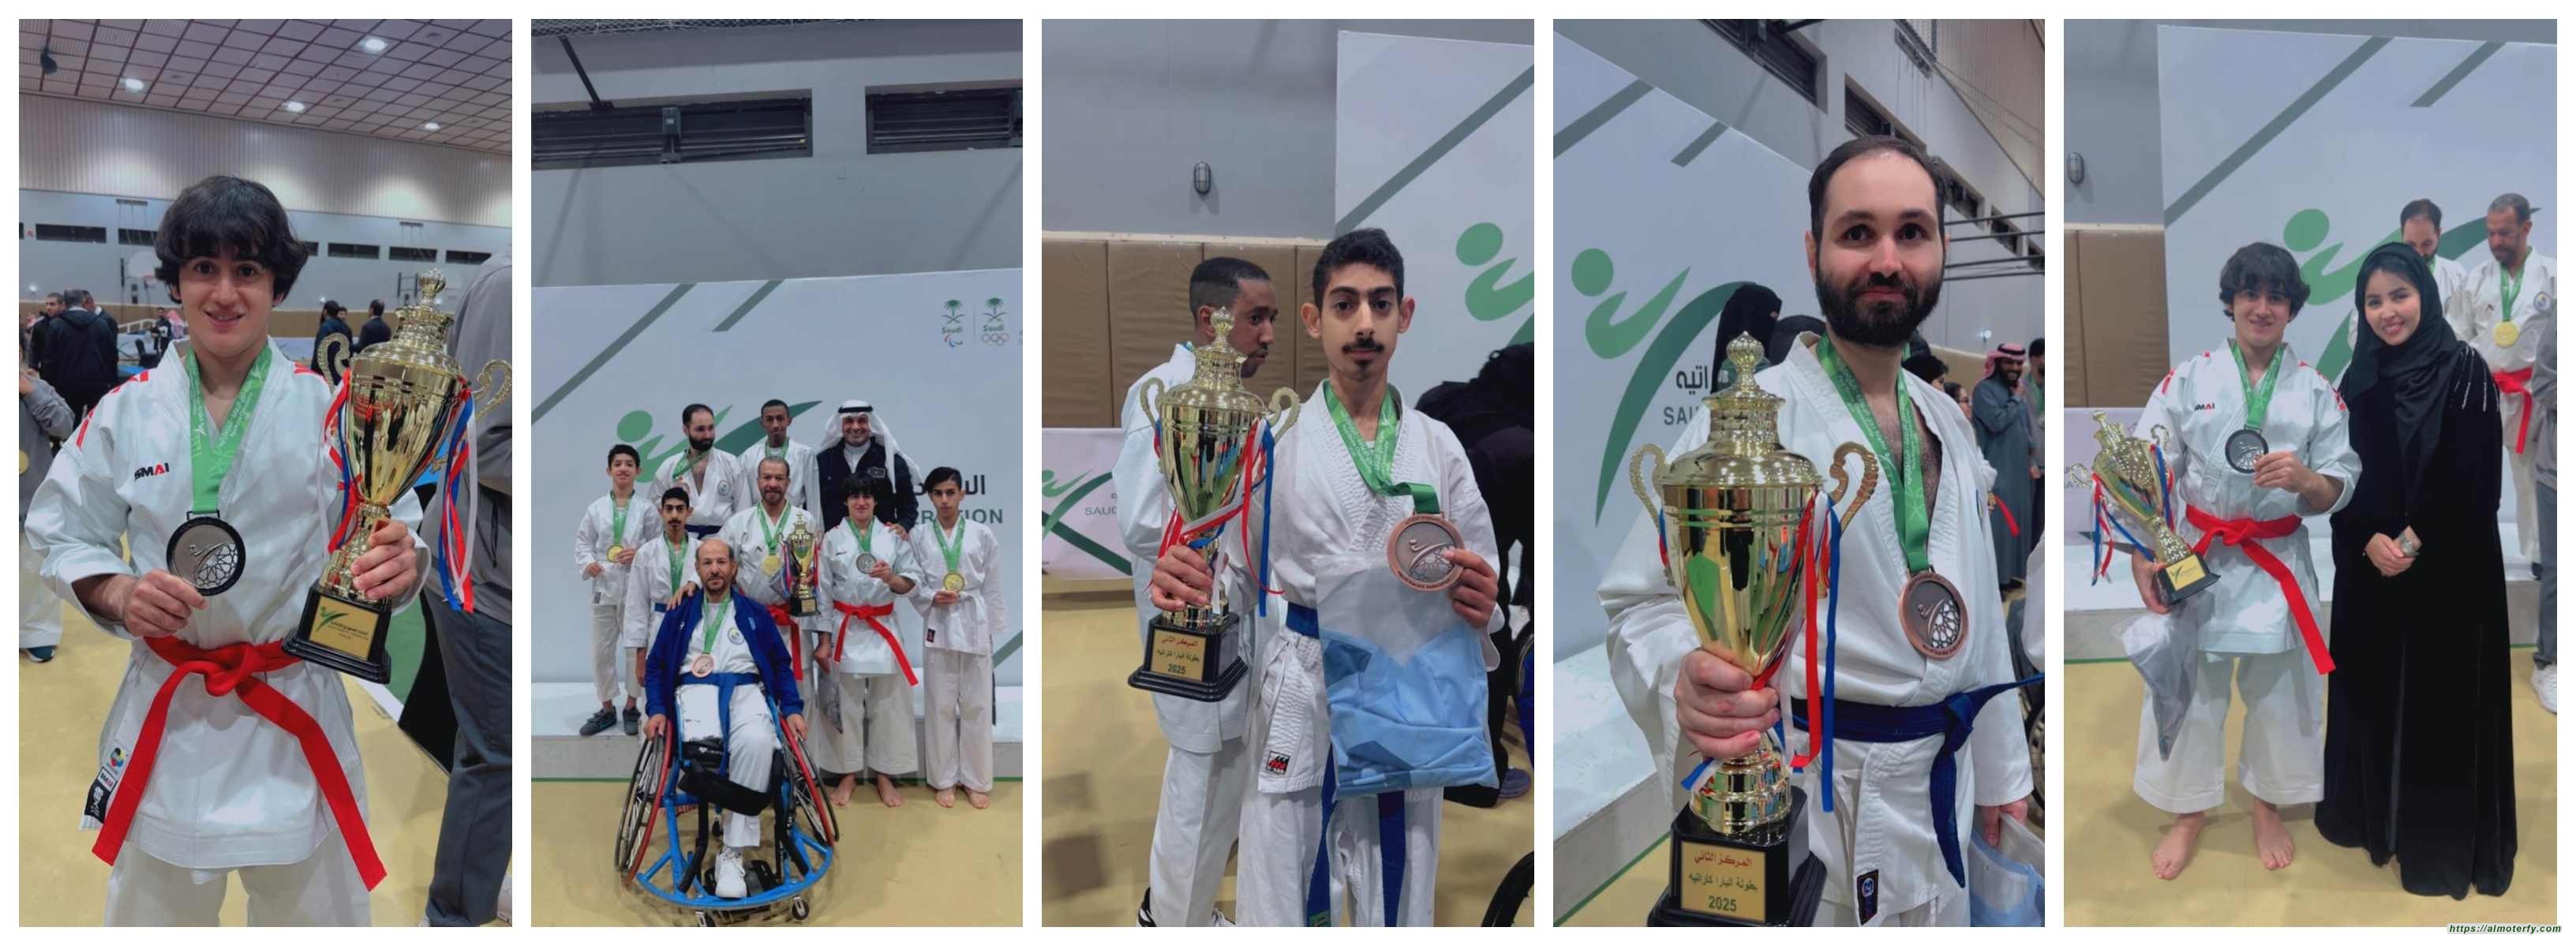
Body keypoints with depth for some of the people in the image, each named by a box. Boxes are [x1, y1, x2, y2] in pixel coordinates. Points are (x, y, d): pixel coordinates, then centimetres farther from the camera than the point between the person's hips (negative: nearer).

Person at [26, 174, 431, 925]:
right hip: (166, 714, 2)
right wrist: (117, 594, -12)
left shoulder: (327, 408, -7)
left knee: (316, 905, 12)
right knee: (150, 910, 19)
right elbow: (62, 537, 8)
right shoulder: (127, 412, -1)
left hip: (296, 710, -2)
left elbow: (390, 534, -6)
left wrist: (401, 564, -29)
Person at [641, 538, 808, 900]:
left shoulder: (755, 613, 20)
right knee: (699, 743, -39)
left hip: (746, 688, 0)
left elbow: (780, 664, 18)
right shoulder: (679, 615, 20)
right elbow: (656, 666, 18)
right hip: (696, 687, 0)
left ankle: (732, 852, -31)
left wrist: (793, 709, 2)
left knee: (756, 742, -36)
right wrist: (657, 710, 0)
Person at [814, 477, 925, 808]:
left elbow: (913, 581, 2)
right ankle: (848, 774, 19)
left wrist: (891, 578, -20)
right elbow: (823, 592, 1)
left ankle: (884, 775, 15)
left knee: (887, 704, 4)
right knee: (846, 705, 5)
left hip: (884, 630, 1)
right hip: (846, 631, -1)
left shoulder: (893, 537, 2)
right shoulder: (832, 540, 0)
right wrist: (823, 642, -2)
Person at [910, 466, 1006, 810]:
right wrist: (932, 597, -14)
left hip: (974, 626, 0)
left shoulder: (982, 535, -1)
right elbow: (911, 585, 5)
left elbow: (993, 587, 2)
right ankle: (944, 779, 18)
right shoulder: (920, 539, 1)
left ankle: (977, 780, 16)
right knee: (941, 706, 6)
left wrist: (993, 630, 0)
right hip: (938, 626, 0)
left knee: (977, 706, 5)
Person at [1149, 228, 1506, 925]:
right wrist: (1187, 589, -22)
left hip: (1409, 715, 2)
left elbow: (1483, 596, 8)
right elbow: (1236, 582, -1)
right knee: (1284, 906, 4)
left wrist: (1481, 607, -14)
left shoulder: (1438, 446, 4)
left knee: (1398, 907, 15)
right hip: (1297, 709, -2)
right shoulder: (1275, 438, -3)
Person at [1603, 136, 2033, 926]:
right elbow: (1646, 598, -20)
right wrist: (1687, 679, -40)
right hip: (1809, 796, -7)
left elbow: (1971, 609, 15)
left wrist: (1999, 770, 16)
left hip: (1937, 791, 7)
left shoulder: (1946, 425, 8)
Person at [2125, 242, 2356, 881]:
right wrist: (2142, 556, -14)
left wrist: (2306, 480, -22)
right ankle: (2188, 812, 27)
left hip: (2279, 564, 1)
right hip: (2197, 559, -1)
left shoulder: (2317, 392, 0)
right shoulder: (2188, 381, -3)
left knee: (2281, 690, 13)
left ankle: (2268, 807, 36)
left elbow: (2339, 492, 1)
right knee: (2187, 688, 7)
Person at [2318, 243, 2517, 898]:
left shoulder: (2467, 372, -8)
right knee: (2372, 690, 13)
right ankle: (2370, 816, 29)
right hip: (2371, 568, 4)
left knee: (2442, 702, 3)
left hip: (2451, 570, -4)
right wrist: (2367, 539, -11)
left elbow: (2480, 480, -12)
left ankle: (2443, 843, 15)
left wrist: (2418, 541, -17)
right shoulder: (2359, 380, 4)